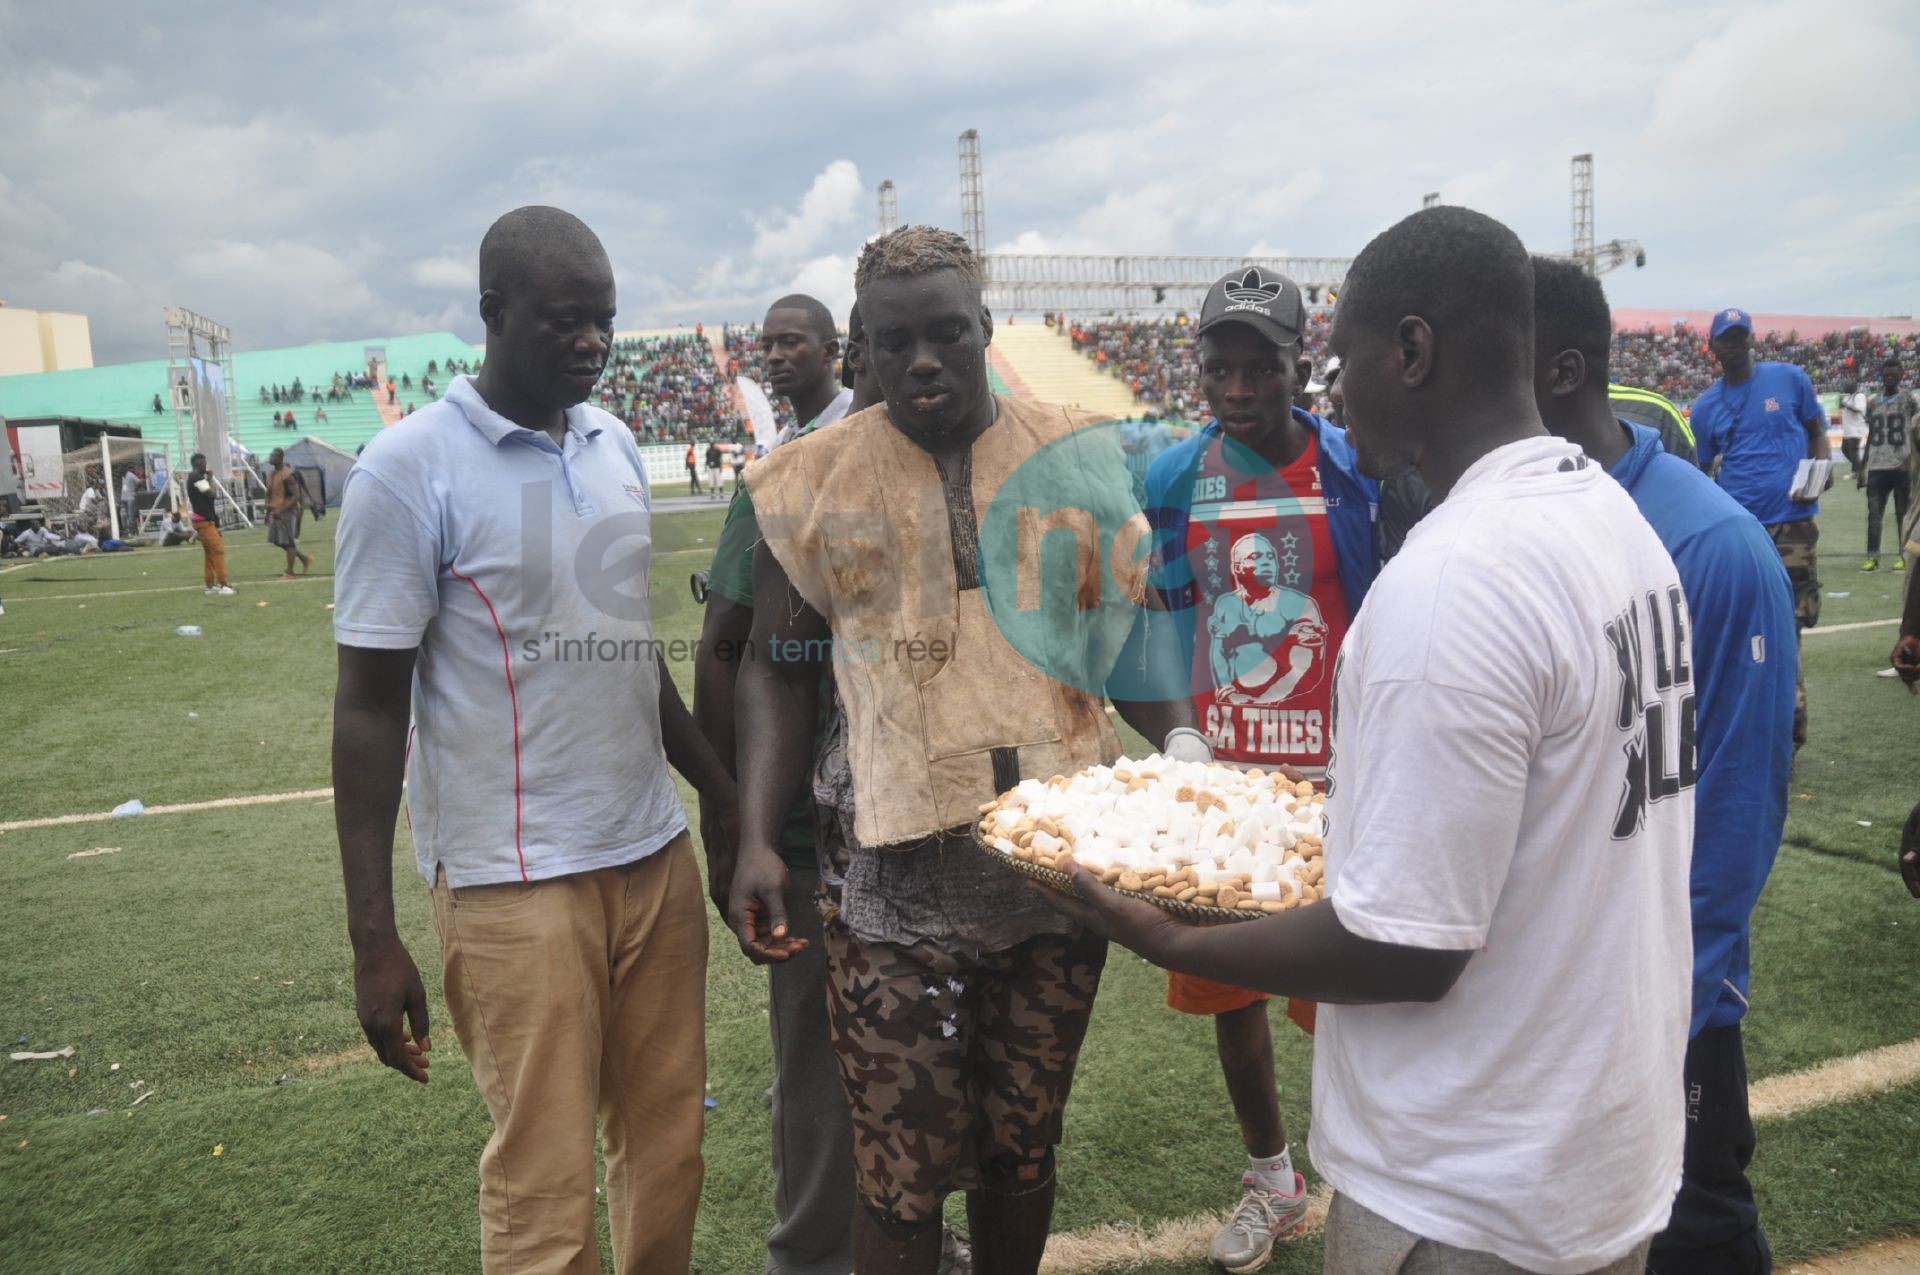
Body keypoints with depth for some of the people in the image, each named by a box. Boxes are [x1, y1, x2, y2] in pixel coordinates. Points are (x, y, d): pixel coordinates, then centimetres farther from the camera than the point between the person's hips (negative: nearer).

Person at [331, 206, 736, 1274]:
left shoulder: (616, 445, 9)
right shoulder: (410, 468, -9)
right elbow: (370, 709, -8)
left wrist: (732, 801, 14)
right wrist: (374, 937, -9)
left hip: (657, 855, 6)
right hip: (516, 880, -5)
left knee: (669, 1152, 13)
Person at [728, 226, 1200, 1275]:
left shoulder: (1076, 457, 4)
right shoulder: (814, 481, 1)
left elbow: (1127, 631, 10)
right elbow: (779, 670, 3)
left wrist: (1179, 737, -8)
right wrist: (757, 836, -8)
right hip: (897, 885, -1)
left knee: (1024, 1147, 17)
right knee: (903, 1173, 4)